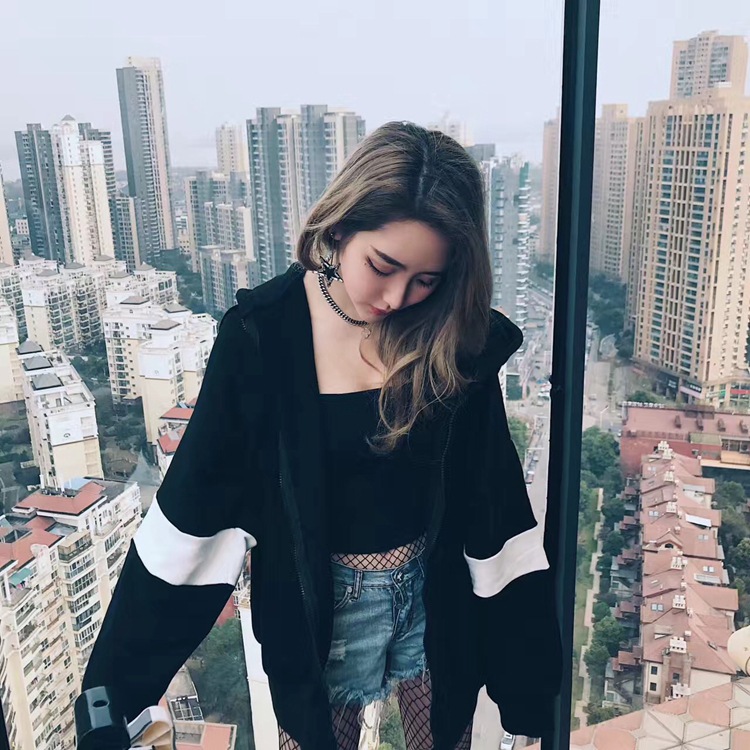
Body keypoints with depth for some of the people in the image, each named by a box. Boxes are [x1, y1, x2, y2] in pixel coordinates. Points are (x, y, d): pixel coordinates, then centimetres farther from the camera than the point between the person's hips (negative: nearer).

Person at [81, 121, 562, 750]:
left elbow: (494, 505, -6)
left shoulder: (460, 335, -13)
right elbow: (196, 497, -10)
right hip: (316, 604, -1)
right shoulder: (262, 332, -18)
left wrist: (528, 659, 0)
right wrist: (118, 669, -5)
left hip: (438, 596, 2)